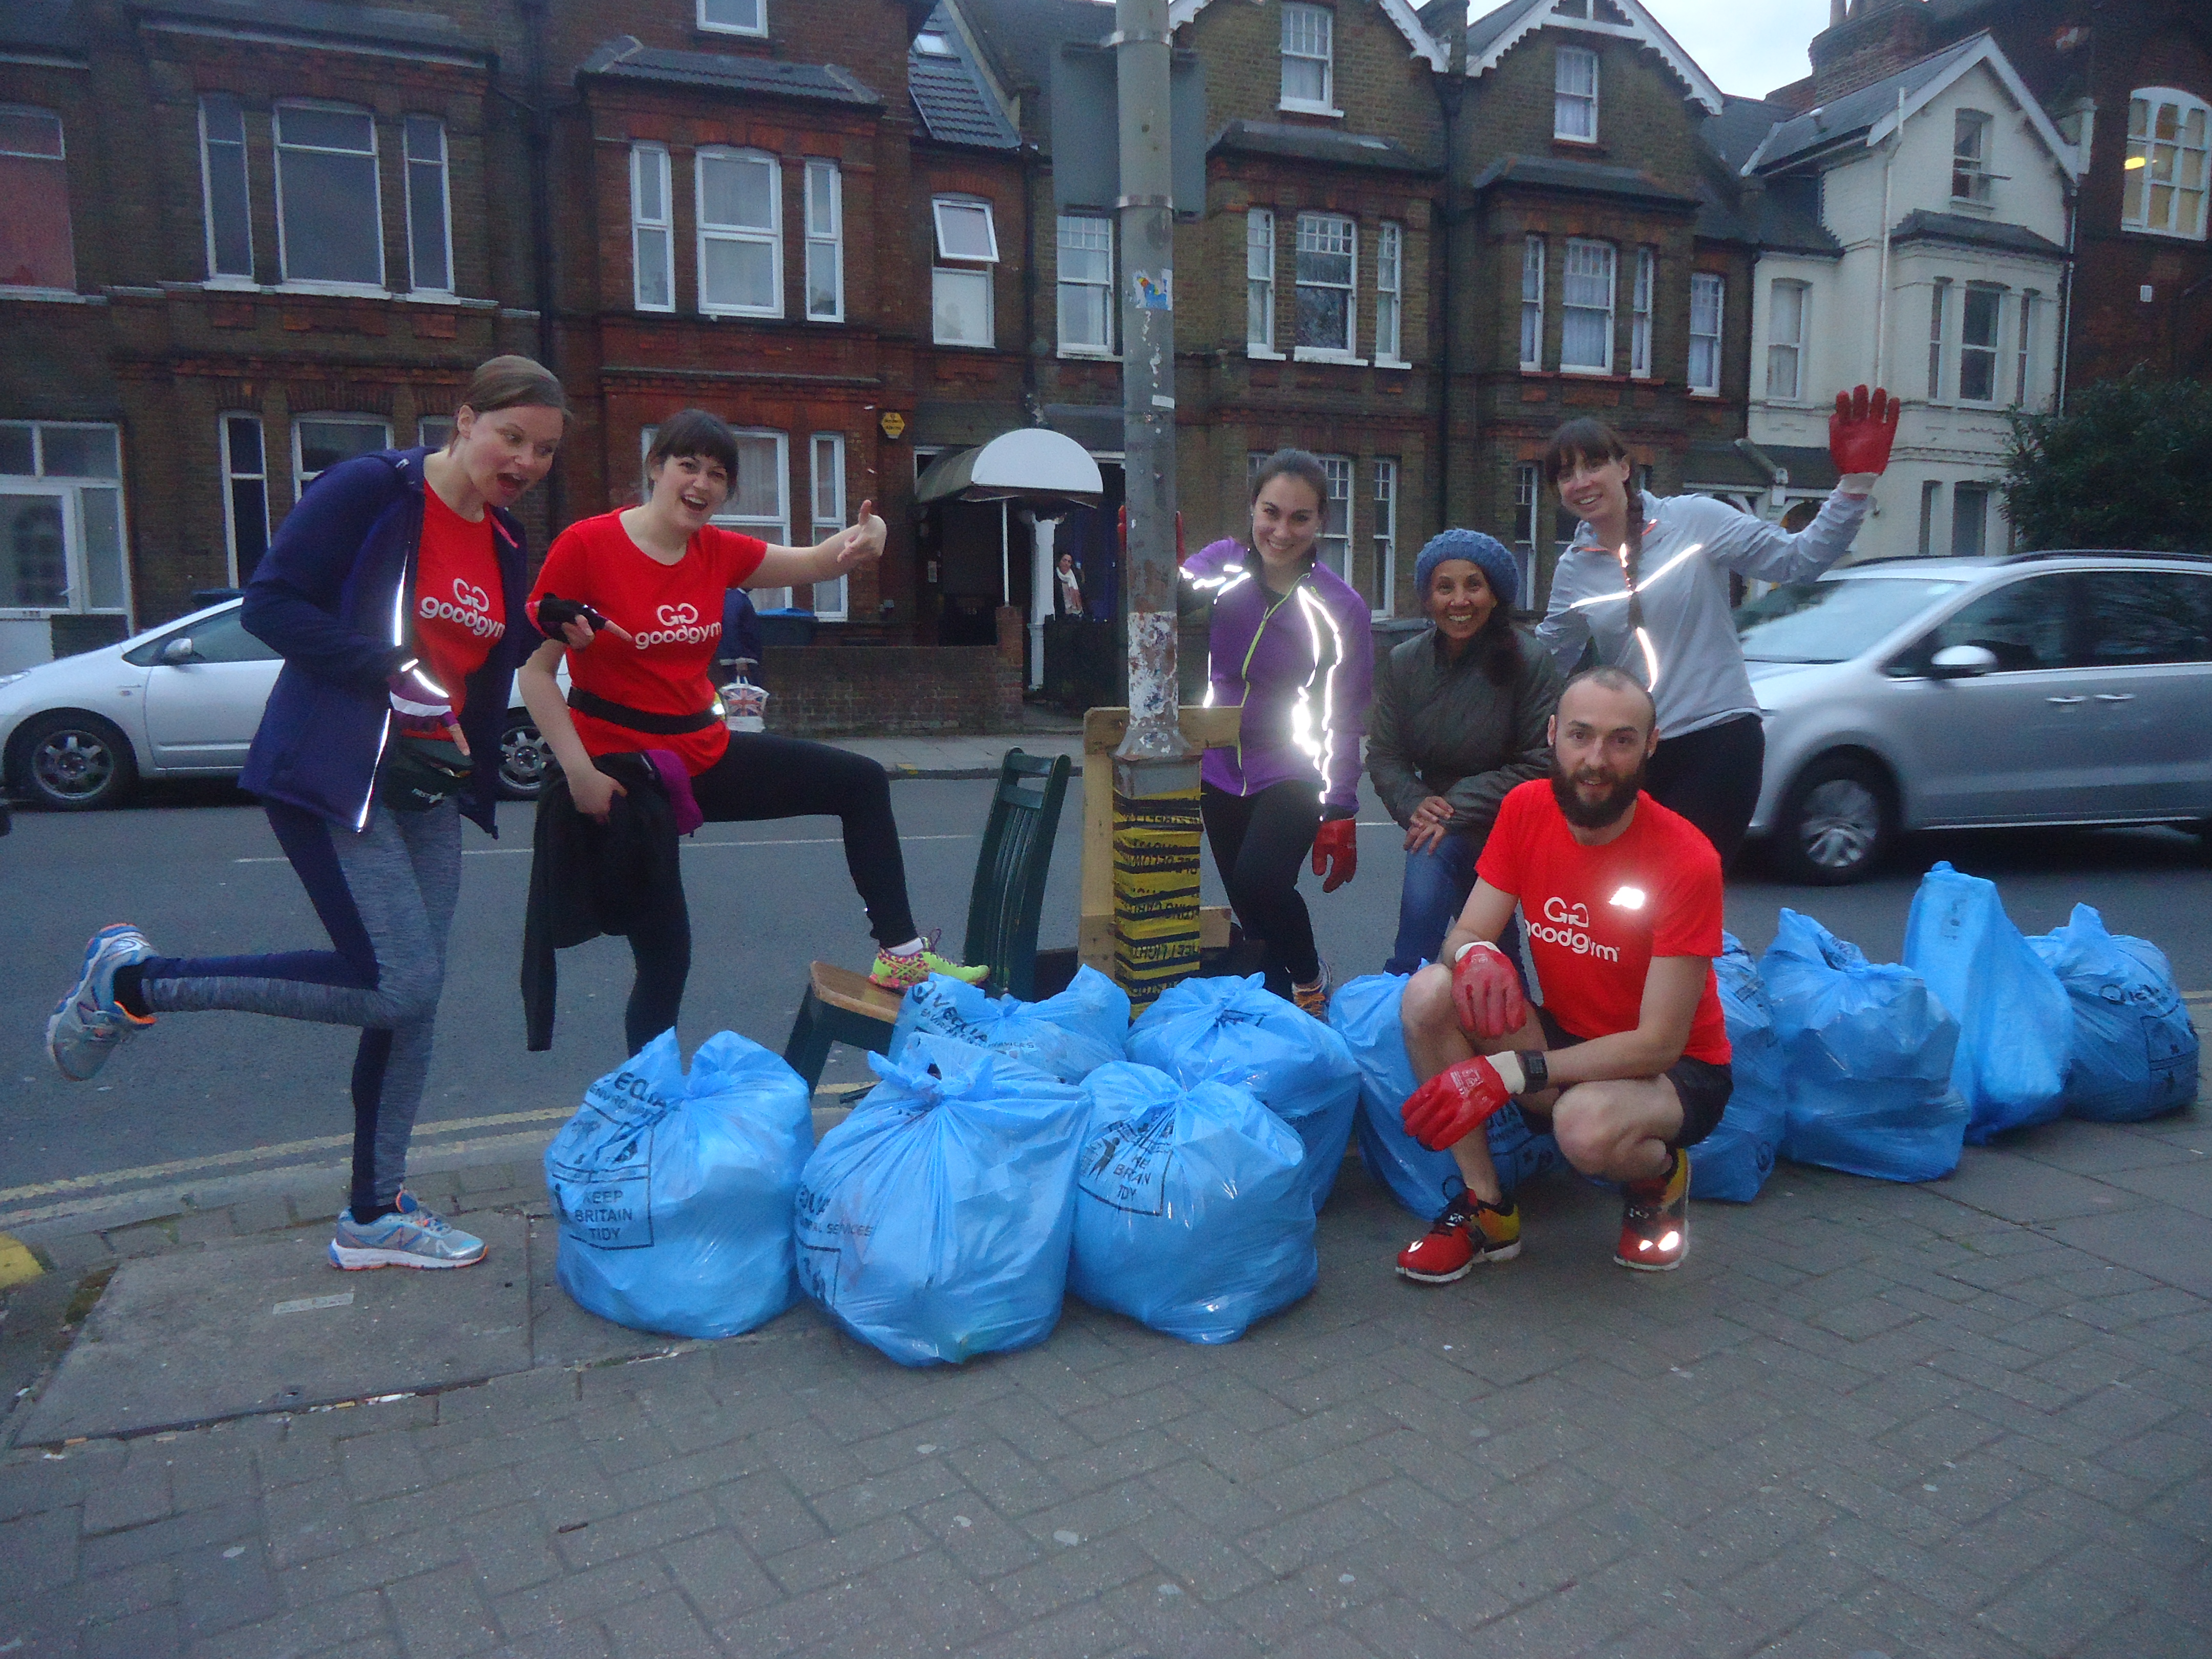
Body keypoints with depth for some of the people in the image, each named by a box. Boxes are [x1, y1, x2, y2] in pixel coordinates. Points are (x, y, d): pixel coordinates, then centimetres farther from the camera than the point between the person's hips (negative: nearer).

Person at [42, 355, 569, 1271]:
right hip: (328, 776, -7)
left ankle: (373, 1216, 19)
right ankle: (133, 982, 2)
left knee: (410, 998, 6)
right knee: (400, 983, -16)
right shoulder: (369, 490, -10)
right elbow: (269, 603, -14)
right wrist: (392, 671, -21)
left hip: (422, 787, 8)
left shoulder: (506, 547, 11)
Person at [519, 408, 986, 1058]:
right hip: (623, 772, -7)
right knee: (664, 958, 0)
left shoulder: (717, 551, 3)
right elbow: (536, 670, -14)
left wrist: (864, 539, -19)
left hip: (703, 753, 7)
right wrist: (579, 773, -22)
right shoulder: (587, 545, -14)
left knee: (861, 782, 6)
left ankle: (899, 952, 11)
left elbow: (813, 563, 5)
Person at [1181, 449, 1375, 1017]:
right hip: (1221, 768, 4)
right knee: (1248, 907, 9)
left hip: (1292, 774, -3)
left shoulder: (1339, 607, -13)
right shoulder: (1221, 565, -6)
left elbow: (1344, 719, -8)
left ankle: (1310, 981, 6)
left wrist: (1339, 812, -8)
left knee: (1258, 883, -23)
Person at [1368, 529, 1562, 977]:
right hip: (1441, 822, 3)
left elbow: (1540, 764, -16)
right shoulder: (1402, 663, -3)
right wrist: (1415, 804, -19)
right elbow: (1383, 755, 1)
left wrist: (1460, 807, -22)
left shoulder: (1529, 662, -15)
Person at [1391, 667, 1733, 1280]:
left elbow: (1658, 1044, -24)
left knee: (1586, 1125, -38)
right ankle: (1486, 1208, -9)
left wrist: (1510, 1072, -33)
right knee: (1428, 993, -21)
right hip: (1564, 1036, 5)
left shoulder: (1686, 860, -24)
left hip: (1676, 1069, -5)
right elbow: (1466, 934, -6)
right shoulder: (1526, 810, -8)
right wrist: (1474, 957, -34)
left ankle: (1661, 1176, 1)